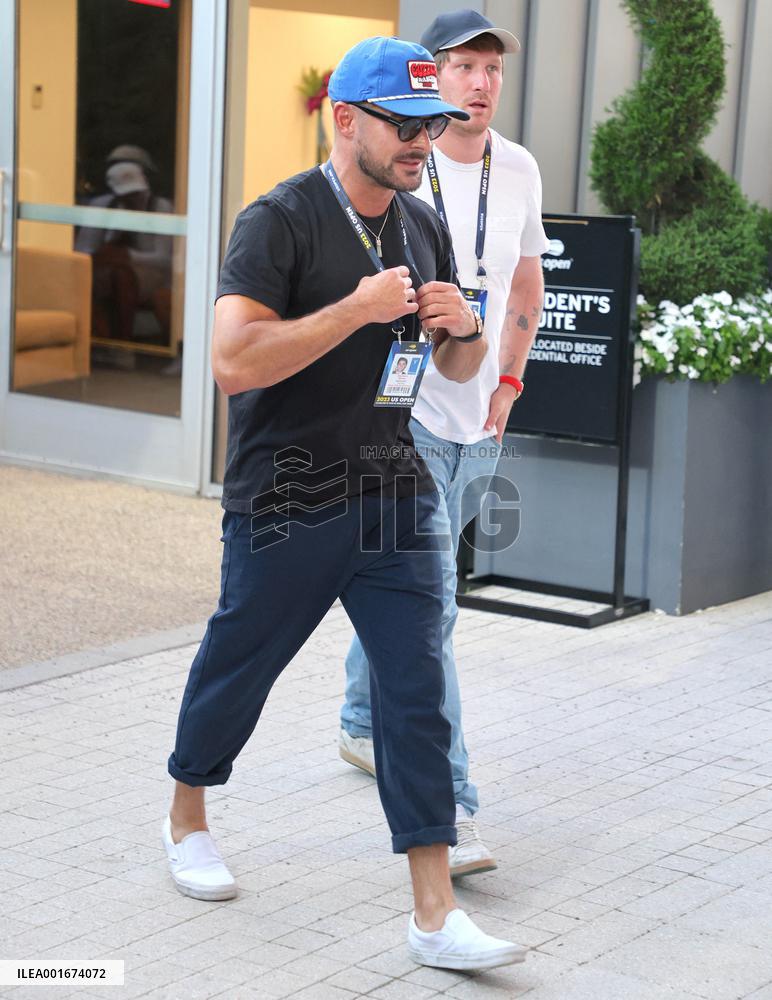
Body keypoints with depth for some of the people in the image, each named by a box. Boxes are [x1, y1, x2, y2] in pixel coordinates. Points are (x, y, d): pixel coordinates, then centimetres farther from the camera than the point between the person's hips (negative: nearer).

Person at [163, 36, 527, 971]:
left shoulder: (424, 226, 10)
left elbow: (456, 369, 19)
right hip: (286, 504, -5)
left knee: (417, 685, -3)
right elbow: (234, 360, -24)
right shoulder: (280, 221, -12)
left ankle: (435, 913, -1)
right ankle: (187, 818, 41)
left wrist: (462, 331, -4)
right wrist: (356, 309, -26)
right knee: (237, 666, 12)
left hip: (394, 494, 5)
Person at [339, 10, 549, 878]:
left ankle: (362, 724, 43)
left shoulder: (518, 171, 6)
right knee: (427, 609, -13)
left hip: (477, 424, 6)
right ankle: (446, 812, -13)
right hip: (399, 415, -6)